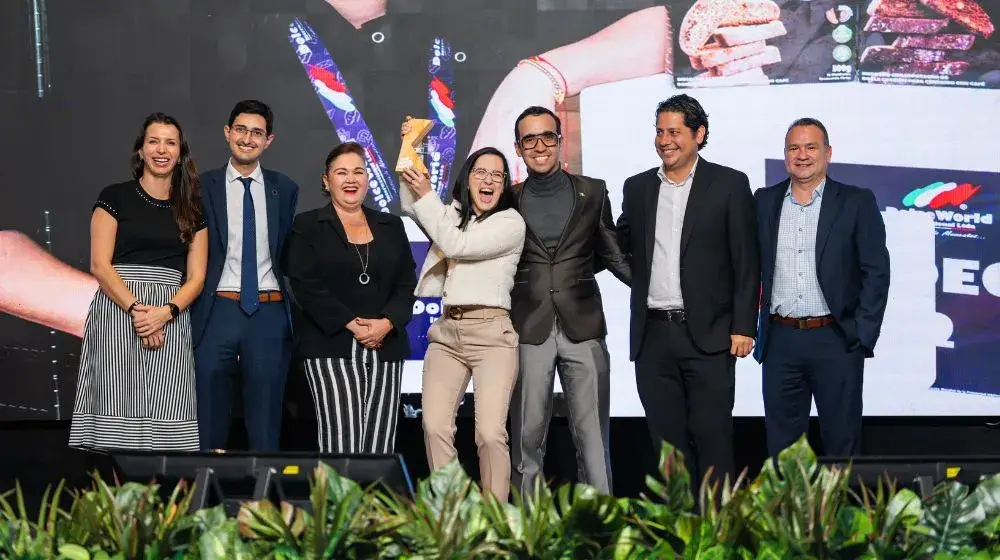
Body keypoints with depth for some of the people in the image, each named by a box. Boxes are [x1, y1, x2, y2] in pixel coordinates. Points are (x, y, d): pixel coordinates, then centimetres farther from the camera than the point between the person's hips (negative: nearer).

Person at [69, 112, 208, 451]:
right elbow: (100, 265, -2)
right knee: (117, 412, -9)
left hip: (171, 320, 2)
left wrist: (165, 312, -10)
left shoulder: (192, 209, 14)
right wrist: (136, 309, -15)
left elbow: (196, 276, 8)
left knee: (165, 419, -5)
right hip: (117, 312, -2)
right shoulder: (115, 197, 6)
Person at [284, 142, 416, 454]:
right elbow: (305, 285, -5)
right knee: (341, 444, -12)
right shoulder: (308, 227, 6)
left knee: (380, 444, -1)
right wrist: (351, 323, -13)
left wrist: (387, 322, -9)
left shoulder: (391, 227, 16)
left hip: (385, 346, 3)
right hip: (331, 347, -3)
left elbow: (407, 283, 10)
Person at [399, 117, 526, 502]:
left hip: (491, 332, -5)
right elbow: (411, 207, 12)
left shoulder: (511, 222, 1)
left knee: (490, 432, -15)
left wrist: (426, 195, -3)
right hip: (446, 332, 5)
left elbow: (455, 244, -7)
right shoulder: (453, 215, 20)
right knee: (435, 427, -10)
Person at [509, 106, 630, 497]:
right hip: (529, 329, 0)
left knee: (593, 433, 0)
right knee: (527, 435, 3)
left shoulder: (592, 192, 9)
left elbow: (612, 255, 13)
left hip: (583, 327, 0)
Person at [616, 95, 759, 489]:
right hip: (653, 335, 4)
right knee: (666, 438, 8)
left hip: (707, 336, -4)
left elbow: (746, 262, -2)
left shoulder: (729, 185, 0)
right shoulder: (637, 188, 12)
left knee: (712, 437, -2)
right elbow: (623, 248, 18)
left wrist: (743, 327, -8)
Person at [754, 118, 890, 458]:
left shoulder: (856, 202, 0)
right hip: (780, 343, 3)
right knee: (781, 441, 8)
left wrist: (863, 336, -8)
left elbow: (876, 272, -3)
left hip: (837, 341, -2)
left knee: (842, 440, 6)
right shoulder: (765, 201, 9)